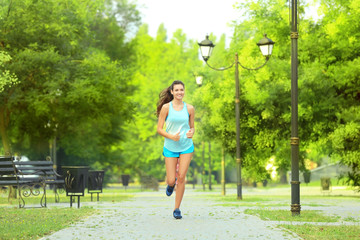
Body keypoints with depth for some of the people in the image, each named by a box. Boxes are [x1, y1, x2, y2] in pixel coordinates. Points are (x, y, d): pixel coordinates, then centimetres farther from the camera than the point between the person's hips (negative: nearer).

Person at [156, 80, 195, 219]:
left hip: (186, 147, 1)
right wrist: (171, 136, -21)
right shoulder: (166, 107, -5)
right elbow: (159, 129, -5)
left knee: (181, 177, -8)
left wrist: (191, 133, -11)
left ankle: (177, 209, 6)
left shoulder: (189, 109, 2)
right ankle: (171, 184, 39)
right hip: (170, 148, -1)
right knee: (171, 180, -1)